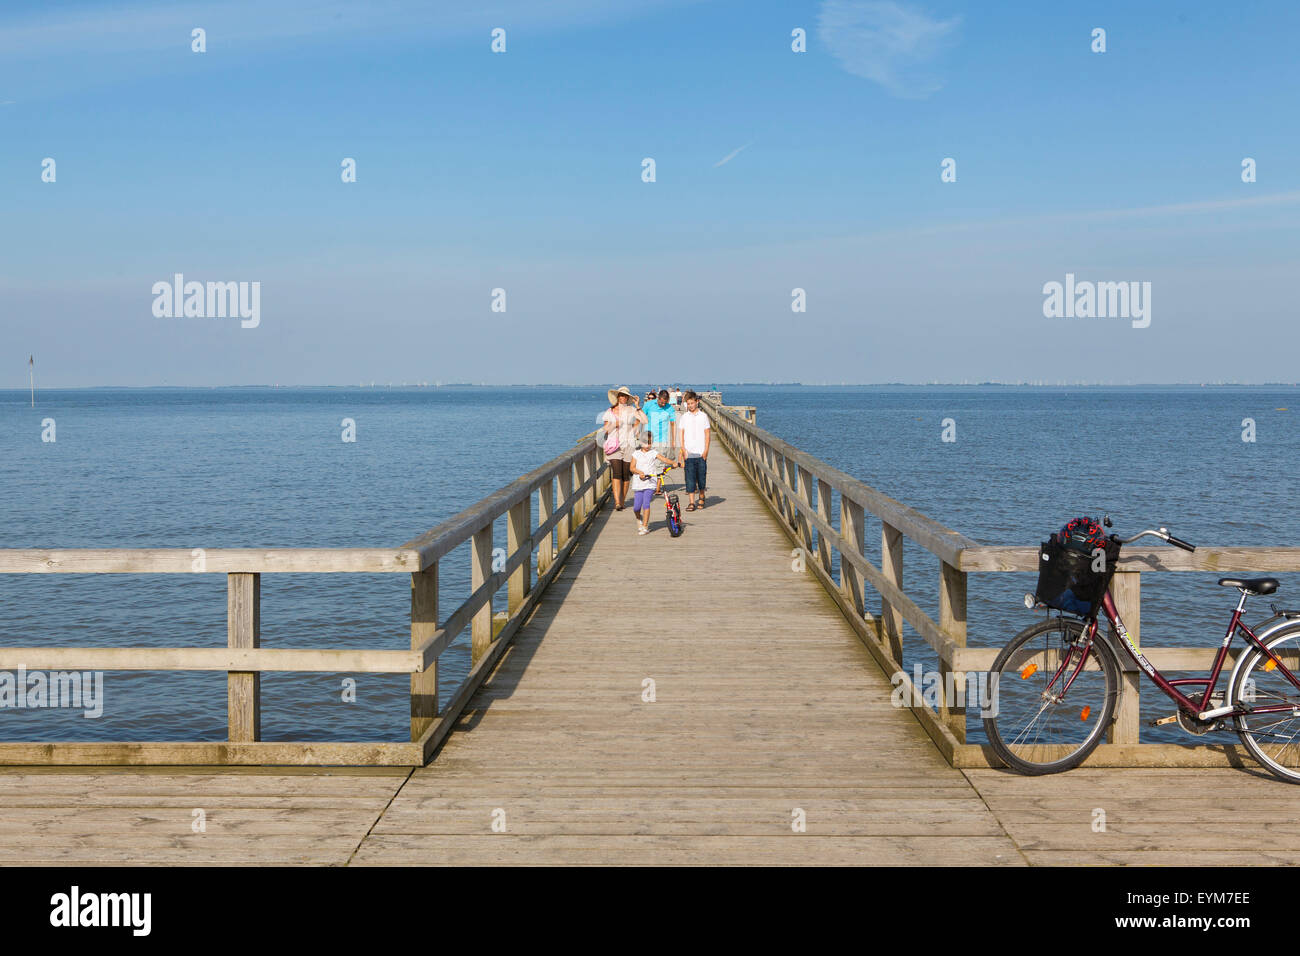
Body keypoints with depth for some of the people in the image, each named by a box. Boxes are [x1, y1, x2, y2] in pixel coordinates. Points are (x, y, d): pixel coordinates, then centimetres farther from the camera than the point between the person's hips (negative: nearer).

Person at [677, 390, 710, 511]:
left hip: (701, 453, 0)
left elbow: (707, 434, 4)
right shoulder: (684, 418, 7)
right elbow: (681, 434, 7)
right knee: (689, 478, -4)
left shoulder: (703, 416, 5)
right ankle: (691, 502, -2)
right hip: (689, 453, 0)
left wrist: (706, 450, -3)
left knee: (701, 476, 5)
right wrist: (683, 448, -5)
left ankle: (701, 496, 28)